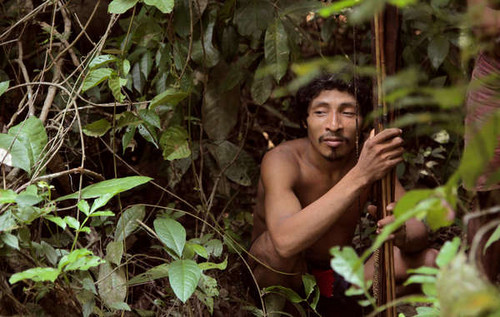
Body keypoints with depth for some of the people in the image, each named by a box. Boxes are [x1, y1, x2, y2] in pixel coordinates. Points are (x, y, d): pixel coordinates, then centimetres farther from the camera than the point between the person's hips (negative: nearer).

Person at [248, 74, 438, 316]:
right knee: (275, 243, -37)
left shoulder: (369, 157, -11)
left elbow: (419, 231, -11)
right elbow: (286, 241, -46)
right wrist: (360, 176, -51)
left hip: (339, 280, 5)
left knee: (428, 260, -13)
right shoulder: (282, 160, -27)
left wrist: (402, 235, -39)